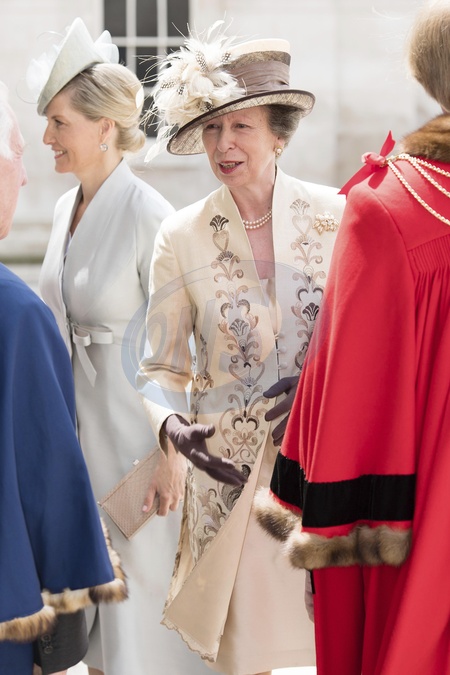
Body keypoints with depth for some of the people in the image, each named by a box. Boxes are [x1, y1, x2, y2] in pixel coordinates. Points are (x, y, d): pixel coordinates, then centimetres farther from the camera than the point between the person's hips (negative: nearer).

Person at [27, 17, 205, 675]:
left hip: (134, 428, -7)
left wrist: (174, 455, -16)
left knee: (141, 573, 4)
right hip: (76, 419, 7)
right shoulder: (65, 208, 5)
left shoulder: (148, 216, -17)